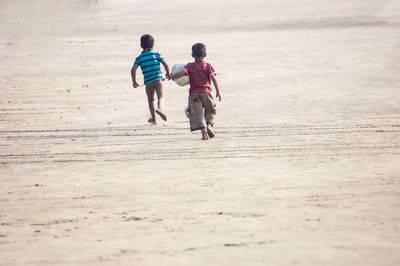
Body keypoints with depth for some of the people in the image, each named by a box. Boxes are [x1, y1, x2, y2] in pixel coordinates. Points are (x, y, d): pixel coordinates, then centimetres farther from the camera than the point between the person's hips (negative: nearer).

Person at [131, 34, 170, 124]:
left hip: (148, 82, 2)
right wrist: (168, 74, 15)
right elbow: (165, 64, -3)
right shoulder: (156, 54, 4)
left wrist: (134, 82, 7)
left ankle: (154, 119, 21)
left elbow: (133, 70, -4)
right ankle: (160, 109, -42)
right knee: (161, 97, -10)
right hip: (158, 79, -2)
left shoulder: (139, 58, 6)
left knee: (150, 100, 19)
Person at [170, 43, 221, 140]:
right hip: (206, 92, 0)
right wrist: (218, 92, -5)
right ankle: (209, 126, -5)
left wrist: (172, 77, 0)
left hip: (193, 93, 0)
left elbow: (182, 72, -17)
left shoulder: (190, 66, 1)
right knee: (211, 110, 19)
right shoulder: (207, 66, 1)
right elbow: (213, 78, -9)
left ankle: (203, 132, -15)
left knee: (196, 114, 0)